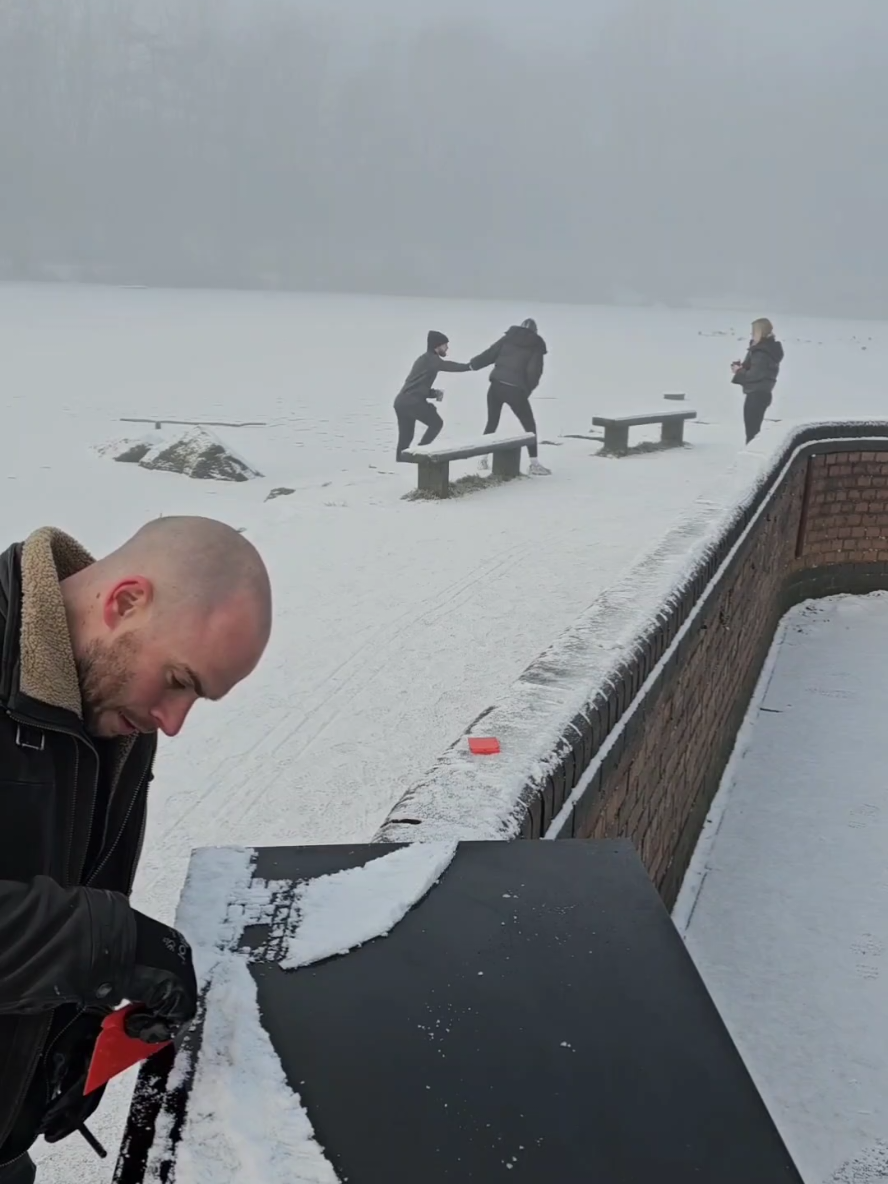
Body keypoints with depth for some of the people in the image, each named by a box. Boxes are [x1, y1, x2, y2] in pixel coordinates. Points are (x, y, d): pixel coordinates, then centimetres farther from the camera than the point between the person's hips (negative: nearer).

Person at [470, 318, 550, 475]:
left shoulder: (507, 338, 10)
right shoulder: (536, 346, 4)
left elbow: (490, 354, 8)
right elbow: (534, 372, -5)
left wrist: (473, 364, 22)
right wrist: (527, 390, 10)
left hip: (496, 386, 3)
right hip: (516, 390, -3)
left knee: (491, 423, 19)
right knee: (529, 425, 9)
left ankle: (484, 459, 20)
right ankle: (534, 464, 5)